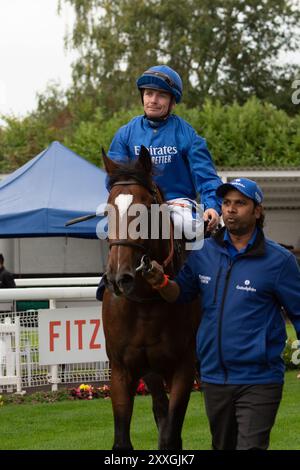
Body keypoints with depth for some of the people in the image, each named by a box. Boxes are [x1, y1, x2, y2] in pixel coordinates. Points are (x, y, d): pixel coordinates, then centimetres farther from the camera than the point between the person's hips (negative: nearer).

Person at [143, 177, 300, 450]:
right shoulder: (204, 253, 4)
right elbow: (181, 294, 15)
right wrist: (160, 282, -6)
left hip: (258, 380, -5)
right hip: (214, 377, 5)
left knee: (251, 446, -13)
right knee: (223, 447, 19)